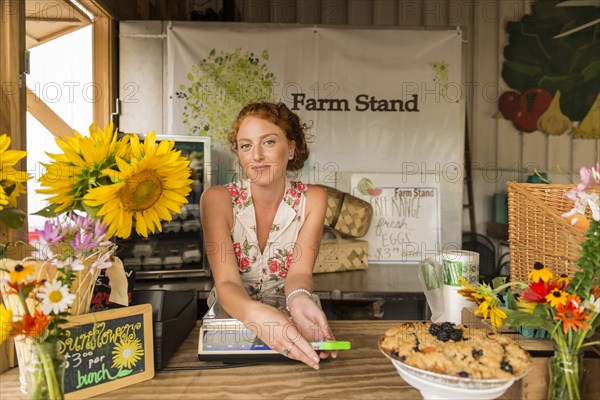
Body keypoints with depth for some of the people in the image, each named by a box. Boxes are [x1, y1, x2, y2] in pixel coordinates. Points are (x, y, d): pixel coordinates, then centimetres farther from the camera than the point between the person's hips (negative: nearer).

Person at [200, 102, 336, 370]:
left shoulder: (312, 200, -7)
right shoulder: (217, 199, -12)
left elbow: (299, 272, -16)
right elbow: (226, 282, -22)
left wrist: (299, 299, -40)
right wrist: (255, 315, -45)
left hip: (290, 327, 0)